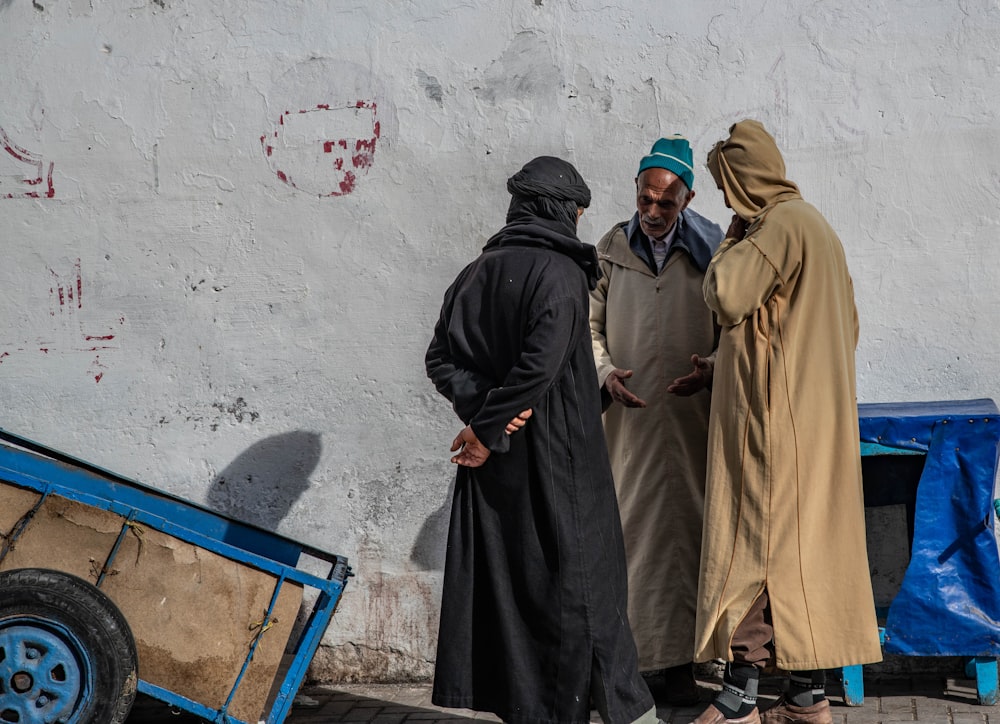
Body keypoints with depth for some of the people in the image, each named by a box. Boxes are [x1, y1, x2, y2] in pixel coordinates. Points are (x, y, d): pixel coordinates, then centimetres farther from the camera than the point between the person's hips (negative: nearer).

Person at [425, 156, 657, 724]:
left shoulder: (478, 272, 7)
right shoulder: (560, 271, -12)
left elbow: (441, 358, 4)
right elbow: (543, 363, -23)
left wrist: (480, 407, -7)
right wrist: (488, 428, -15)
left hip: (495, 457, 6)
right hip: (558, 455, -6)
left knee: (502, 571, 10)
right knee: (575, 573, 4)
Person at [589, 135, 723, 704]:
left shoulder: (711, 251, 2)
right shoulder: (611, 250, 7)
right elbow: (589, 325, 10)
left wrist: (709, 370, -14)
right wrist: (605, 373, -7)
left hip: (692, 418, -1)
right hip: (628, 418, 1)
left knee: (687, 529, 0)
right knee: (631, 528, 0)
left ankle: (681, 661, 6)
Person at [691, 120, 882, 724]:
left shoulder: (779, 225, -13)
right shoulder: (815, 224, 18)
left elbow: (726, 296, -17)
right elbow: (848, 323, 22)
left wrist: (735, 238, -3)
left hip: (776, 414, -10)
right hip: (816, 413, 10)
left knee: (756, 541, -7)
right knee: (807, 542, 10)